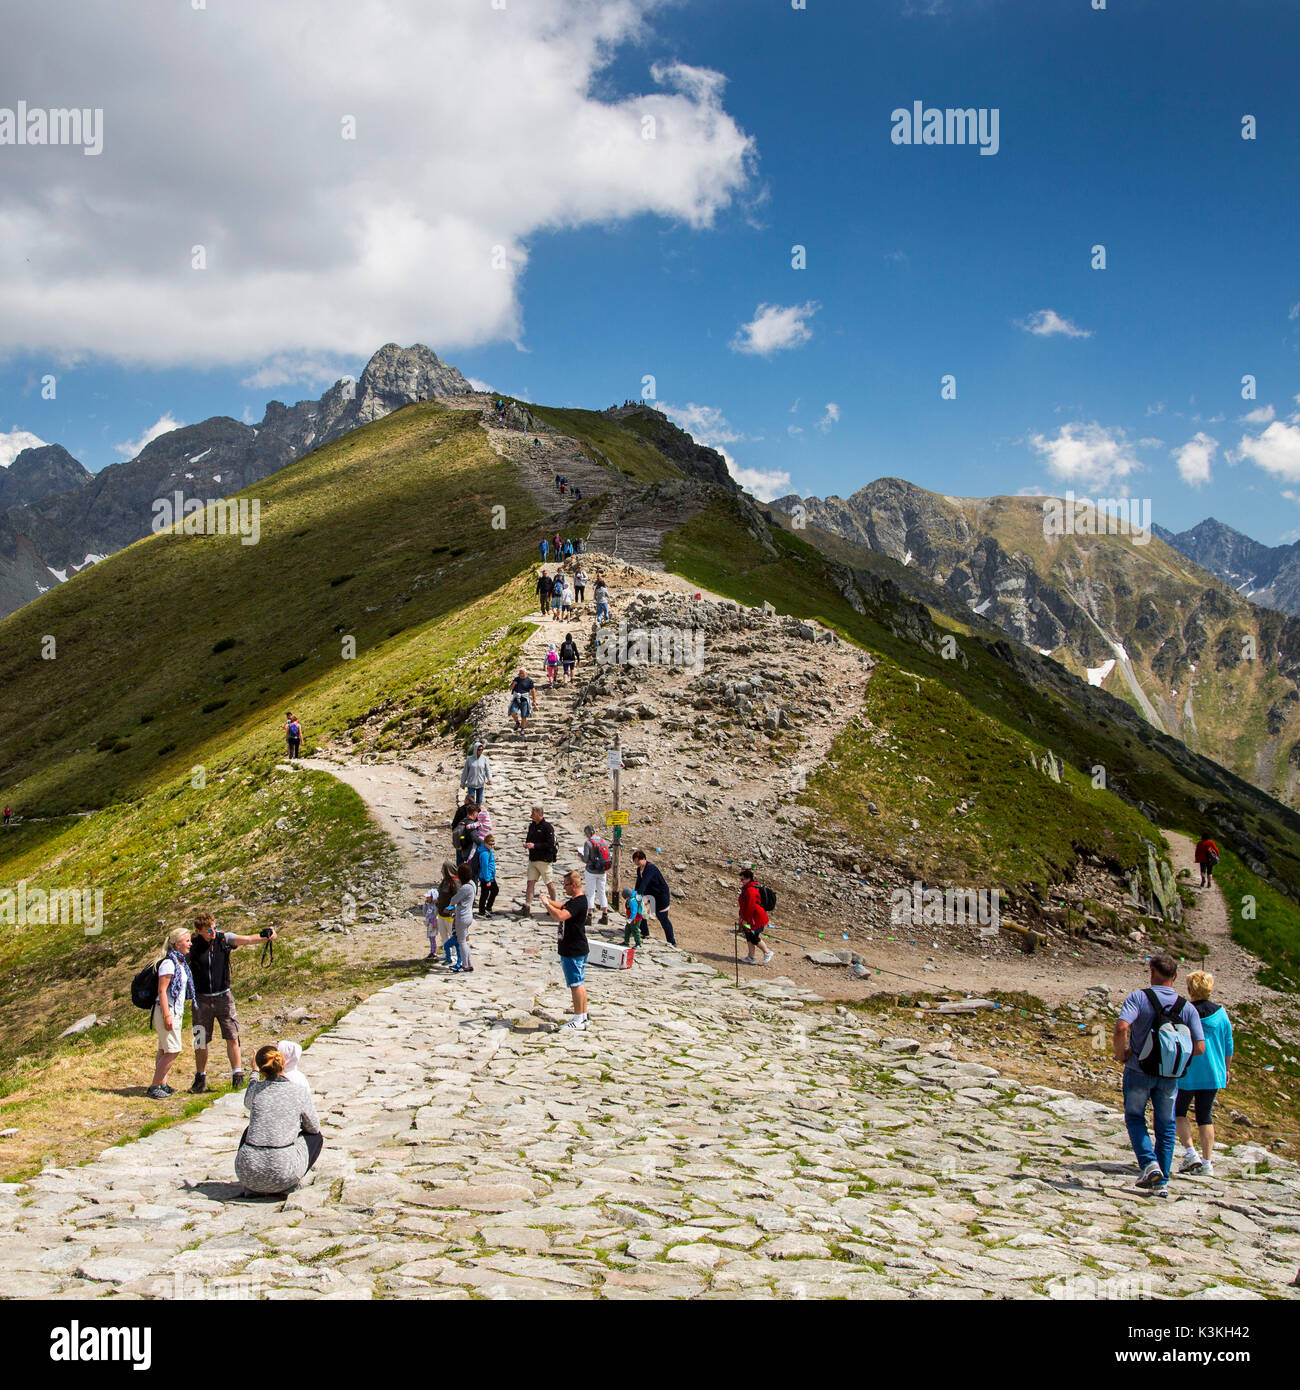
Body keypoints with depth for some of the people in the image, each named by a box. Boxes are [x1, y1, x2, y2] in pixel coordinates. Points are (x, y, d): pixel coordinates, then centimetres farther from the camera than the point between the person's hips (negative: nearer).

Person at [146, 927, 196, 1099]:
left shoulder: (181, 963, 13)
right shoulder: (169, 963, -14)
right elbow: (162, 990, -18)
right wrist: (167, 1015, -21)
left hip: (176, 1012, 9)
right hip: (167, 1010, -9)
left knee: (164, 1051, 9)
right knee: (173, 1051, -9)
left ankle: (162, 1084, 11)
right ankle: (154, 1087, -4)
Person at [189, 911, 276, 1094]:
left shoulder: (224, 939, -6)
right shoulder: (193, 945, -7)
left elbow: (247, 940, -20)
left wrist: (266, 938, -38)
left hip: (223, 996, 0)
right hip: (201, 999, 0)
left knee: (232, 1037, -2)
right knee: (200, 1041, 7)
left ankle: (237, 1076, 5)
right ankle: (201, 1079, 20)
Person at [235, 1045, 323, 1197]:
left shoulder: (255, 1089, 2)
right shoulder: (300, 1093, -4)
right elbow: (313, 1128, 13)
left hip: (247, 1172, 2)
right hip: (283, 1171, -2)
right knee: (316, 1137, 26)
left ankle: (254, 1186, 16)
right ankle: (287, 1184, 7)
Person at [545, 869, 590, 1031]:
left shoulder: (579, 902, -21)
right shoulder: (573, 901, 12)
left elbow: (560, 915, -34)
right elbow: (562, 906, 32)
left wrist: (547, 904, -21)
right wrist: (549, 900, 16)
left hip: (574, 951, -11)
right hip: (578, 950, 11)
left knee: (576, 984, -5)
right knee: (580, 983, 15)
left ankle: (578, 1021, -1)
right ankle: (583, 1017, 22)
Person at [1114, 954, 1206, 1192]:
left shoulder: (1138, 997, -12)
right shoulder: (1187, 1008, -3)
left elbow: (1121, 1027, -27)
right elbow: (1200, 1048, -7)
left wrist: (1120, 1054, -10)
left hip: (1139, 1071, -2)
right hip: (1170, 1076, 3)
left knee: (1134, 1117, 16)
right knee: (1166, 1126, 15)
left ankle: (1149, 1163, -5)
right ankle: (1162, 1181, 15)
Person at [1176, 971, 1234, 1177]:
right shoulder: (1220, 1013, -1)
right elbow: (1228, 1045, 8)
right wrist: (1225, 1068, 21)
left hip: (1186, 1073, -3)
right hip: (1212, 1073, 3)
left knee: (1179, 1112, 12)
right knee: (1205, 1115, 11)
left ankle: (1190, 1152, -4)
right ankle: (1207, 1162, 8)